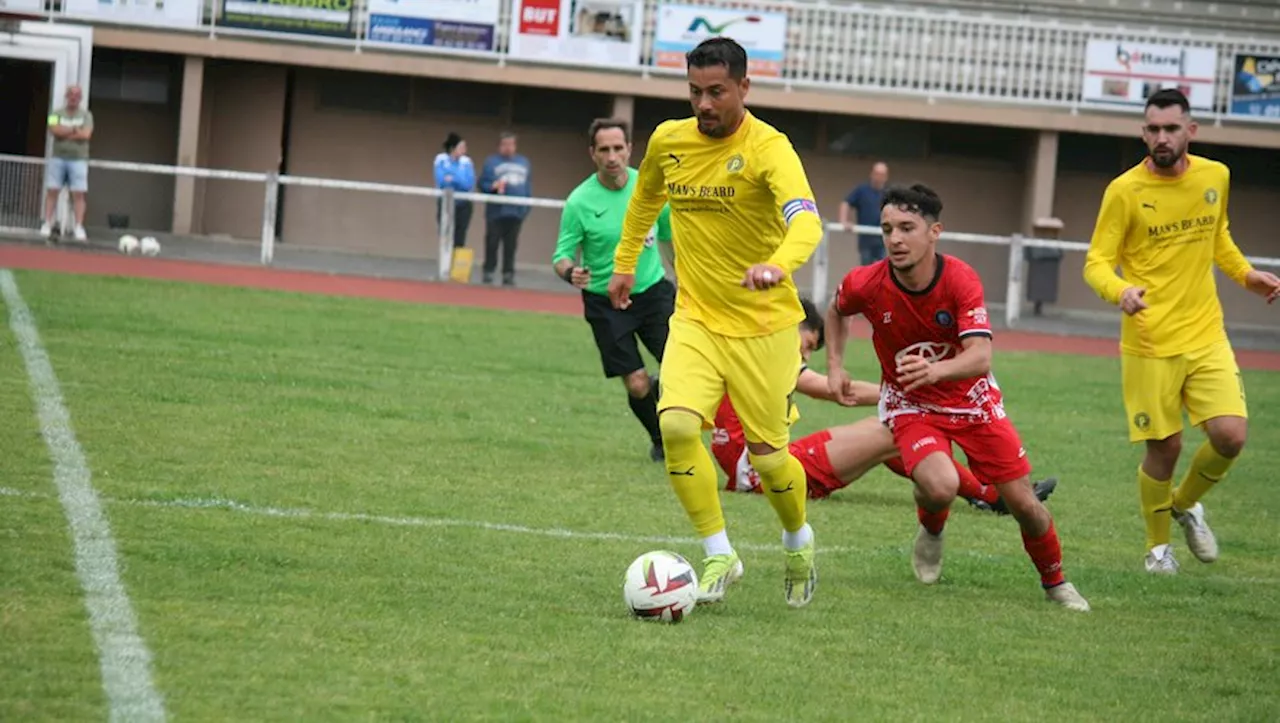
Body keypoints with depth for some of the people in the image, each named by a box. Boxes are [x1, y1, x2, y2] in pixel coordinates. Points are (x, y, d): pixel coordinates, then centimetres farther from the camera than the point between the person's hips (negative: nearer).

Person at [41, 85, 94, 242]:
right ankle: (47, 225, 0)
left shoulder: (86, 115, 6)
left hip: (78, 159, -1)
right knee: (52, 191, -3)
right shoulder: (57, 113, 7)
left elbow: (86, 134, -9)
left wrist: (64, 132, -8)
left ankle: (79, 227, -6)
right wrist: (74, 130, -10)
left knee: (78, 194, -6)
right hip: (58, 158, 1)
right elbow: (54, 129, -11)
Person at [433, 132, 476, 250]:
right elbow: (441, 180, -15)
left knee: (459, 240, -3)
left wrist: (452, 179, -16)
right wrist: (459, 181, -12)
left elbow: (470, 184, -8)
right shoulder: (441, 160, -5)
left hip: (463, 205, 1)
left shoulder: (466, 162, 1)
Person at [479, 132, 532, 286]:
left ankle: (508, 274, 6)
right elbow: (482, 184, 1)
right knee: (492, 243, -3)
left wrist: (527, 207, 8)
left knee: (511, 245, 2)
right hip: (496, 211, -3)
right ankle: (488, 272, 5)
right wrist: (493, 186, -19)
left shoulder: (523, 163, 14)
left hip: (516, 211, 3)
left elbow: (527, 186, 16)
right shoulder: (491, 162, 3)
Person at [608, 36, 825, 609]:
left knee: (766, 455, 2)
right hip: (695, 319, 4)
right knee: (676, 425, -19)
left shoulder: (767, 148, -18)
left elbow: (805, 219, -35)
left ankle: (799, 542, 34)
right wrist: (624, 262, 27)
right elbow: (646, 197, 24)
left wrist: (778, 265, -55)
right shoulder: (668, 141, 0)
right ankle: (719, 556, -5)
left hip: (764, 325, -4)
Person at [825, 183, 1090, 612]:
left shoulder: (961, 280, -26)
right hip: (909, 404, 0)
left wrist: (935, 370, -57)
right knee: (940, 486, -29)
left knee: (1023, 502, 0)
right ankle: (931, 531, 9)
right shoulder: (866, 285, -20)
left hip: (972, 398, 0)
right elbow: (836, 311, 8)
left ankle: (1056, 583, 27)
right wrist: (835, 366, -4)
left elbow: (980, 357, -37)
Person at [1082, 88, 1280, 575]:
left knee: (1230, 435, -10)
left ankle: (1187, 503, 21)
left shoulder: (1215, 177, 4)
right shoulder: (1125, 191, -9)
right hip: (1150, 345, -3)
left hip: (1206, 337, 3)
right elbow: (1097, 263, -9)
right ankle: (1158, 544, 25)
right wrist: (1120, 291, -30)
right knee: (1164, 448, 0)